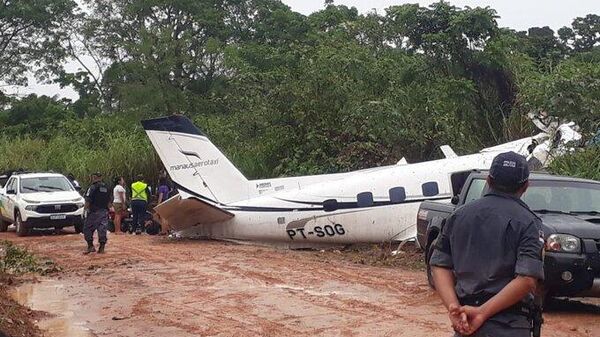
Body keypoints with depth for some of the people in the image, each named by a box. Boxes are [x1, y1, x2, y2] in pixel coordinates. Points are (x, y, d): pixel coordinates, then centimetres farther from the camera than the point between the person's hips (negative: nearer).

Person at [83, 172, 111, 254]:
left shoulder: (93, 187, -10)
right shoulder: (106, 188, 12)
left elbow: (88, 200, -14)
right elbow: (109, 200, 17)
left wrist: (86, 208, -3)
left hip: (94, 212, -6)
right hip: (104, 212, 6)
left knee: (88, 229, 4)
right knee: (102, 229, 6)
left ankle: (90, 246, -3)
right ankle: (102, 248, 5)